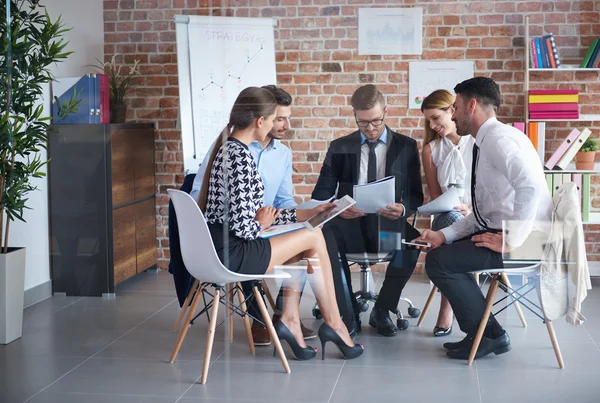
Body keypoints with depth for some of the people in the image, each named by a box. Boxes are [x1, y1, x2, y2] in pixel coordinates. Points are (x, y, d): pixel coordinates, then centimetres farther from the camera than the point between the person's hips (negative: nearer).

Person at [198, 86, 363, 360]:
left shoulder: (229, 148, 11)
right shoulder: (240, 156, -19)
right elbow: (242, 225, -23)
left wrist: (302, 214, 15)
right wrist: (262, 224, -1)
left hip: (221, 247, 10)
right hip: (231, 253, -10)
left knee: (302, 247, 18)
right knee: (314, 237, 1)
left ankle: (290, 318, 12)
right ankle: (334, 324, 12)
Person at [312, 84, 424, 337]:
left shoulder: (406, 146, 10)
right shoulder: (340, 147, 11)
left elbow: (417, 195, 7)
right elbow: (321, 193, 7)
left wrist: (403, 209, -18)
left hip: (389, 225, 0)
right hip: (351, 224, 0)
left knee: (413, 238, -35)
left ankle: (382, 311, -13)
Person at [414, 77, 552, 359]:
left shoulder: (498, 138, -15)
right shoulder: (485, 144, 16)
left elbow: (530, 186, -31)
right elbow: (482, 214, 15)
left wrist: (512, 240, -25)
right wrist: (443, 235, 5)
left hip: (527, 239, -10)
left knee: (439, 260, -12)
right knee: (441, 251, 14)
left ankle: (489, 336, 2)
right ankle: (478, 331, 17)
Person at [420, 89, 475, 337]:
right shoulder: (430, 149, 15)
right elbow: (435, 196, 12)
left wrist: (473, 209, -17)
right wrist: (454, 208, -10)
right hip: (448, 218, 2)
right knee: (453, 220, -37)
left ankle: (447, 310, -33)